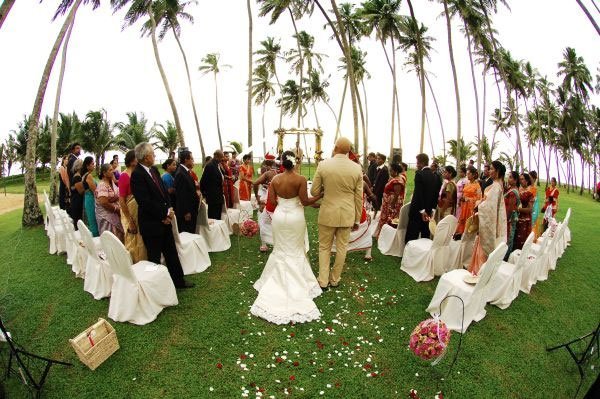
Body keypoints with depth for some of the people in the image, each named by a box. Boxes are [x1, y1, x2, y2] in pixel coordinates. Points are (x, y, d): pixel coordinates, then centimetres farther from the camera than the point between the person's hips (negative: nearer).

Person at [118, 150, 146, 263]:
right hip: (130, 214, -5)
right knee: (132, 244, 5)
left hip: (141, 213, 6)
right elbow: (121, 201, -13)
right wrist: (130, 221, -14)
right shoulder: (124, 176, -12)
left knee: (142, 243, 14)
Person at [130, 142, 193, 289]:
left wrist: (169, 211, -4)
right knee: (154, 257, 8)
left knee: (172, 253, 16)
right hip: (151, 224, -8)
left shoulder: (154, 170, 8)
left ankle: (178, 281, 30)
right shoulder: (137, 174, -18)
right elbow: (145, 202, -22)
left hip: (164, 221, 8)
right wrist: (165, 213, -15)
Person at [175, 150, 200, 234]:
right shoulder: (180, 174, -18)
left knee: (191, 233, 14)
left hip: (191, 210, 9)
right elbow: (181, 195, -20)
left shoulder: (185, 172, 11)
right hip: (186, 213, -9)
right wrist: (186, 212, -19)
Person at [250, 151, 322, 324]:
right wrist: (320, 195, -1)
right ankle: (295, 282, 24)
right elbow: (305, 201, -14)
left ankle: (278, 280, 30)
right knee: (295, 250, 14)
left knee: (280, 249, 19)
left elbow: (271, 201, -2)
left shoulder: (275, 179, -5)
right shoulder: (301, 179, -15)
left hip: (279, 216, 3)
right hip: (295, 217, -2)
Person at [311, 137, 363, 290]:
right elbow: (359, 197, -1)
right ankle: (335, 279, 29)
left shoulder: (323, 165, -12)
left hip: (328, 213, -1)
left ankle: (323, 281, 21)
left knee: (324, 247, 15)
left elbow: (314, 192, -5)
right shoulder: (357, 168, -6)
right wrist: (357, 219, 9)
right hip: (347, 214, 2)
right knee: (341, 247, 15)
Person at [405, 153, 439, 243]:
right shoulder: (434, 176, 8)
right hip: (428, 210, 7)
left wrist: (422, 210, -17)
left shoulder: (419, 174, -13)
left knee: (411, 235, -4)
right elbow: (436, 194, 10)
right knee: (425, 234, 13)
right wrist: (432, 209, 13)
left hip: (417, 210, -7)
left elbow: (418, 193, -20)